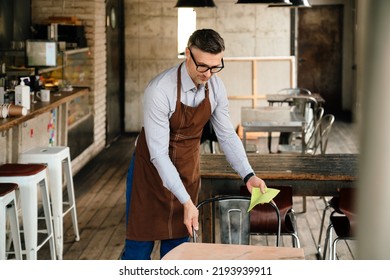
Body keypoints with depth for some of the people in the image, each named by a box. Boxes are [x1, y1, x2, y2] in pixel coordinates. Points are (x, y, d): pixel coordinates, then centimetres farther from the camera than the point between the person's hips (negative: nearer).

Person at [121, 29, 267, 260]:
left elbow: (227, 135, 1)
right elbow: (159, 154, -28)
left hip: (188, 171, 5)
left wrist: (248, 175, -13)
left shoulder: (216, 87, -10)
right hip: (153, 169, -5)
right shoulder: (160, 90, -29)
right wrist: (186, 201, -32)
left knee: (178, 244, 8)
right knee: (140, 246, -1)